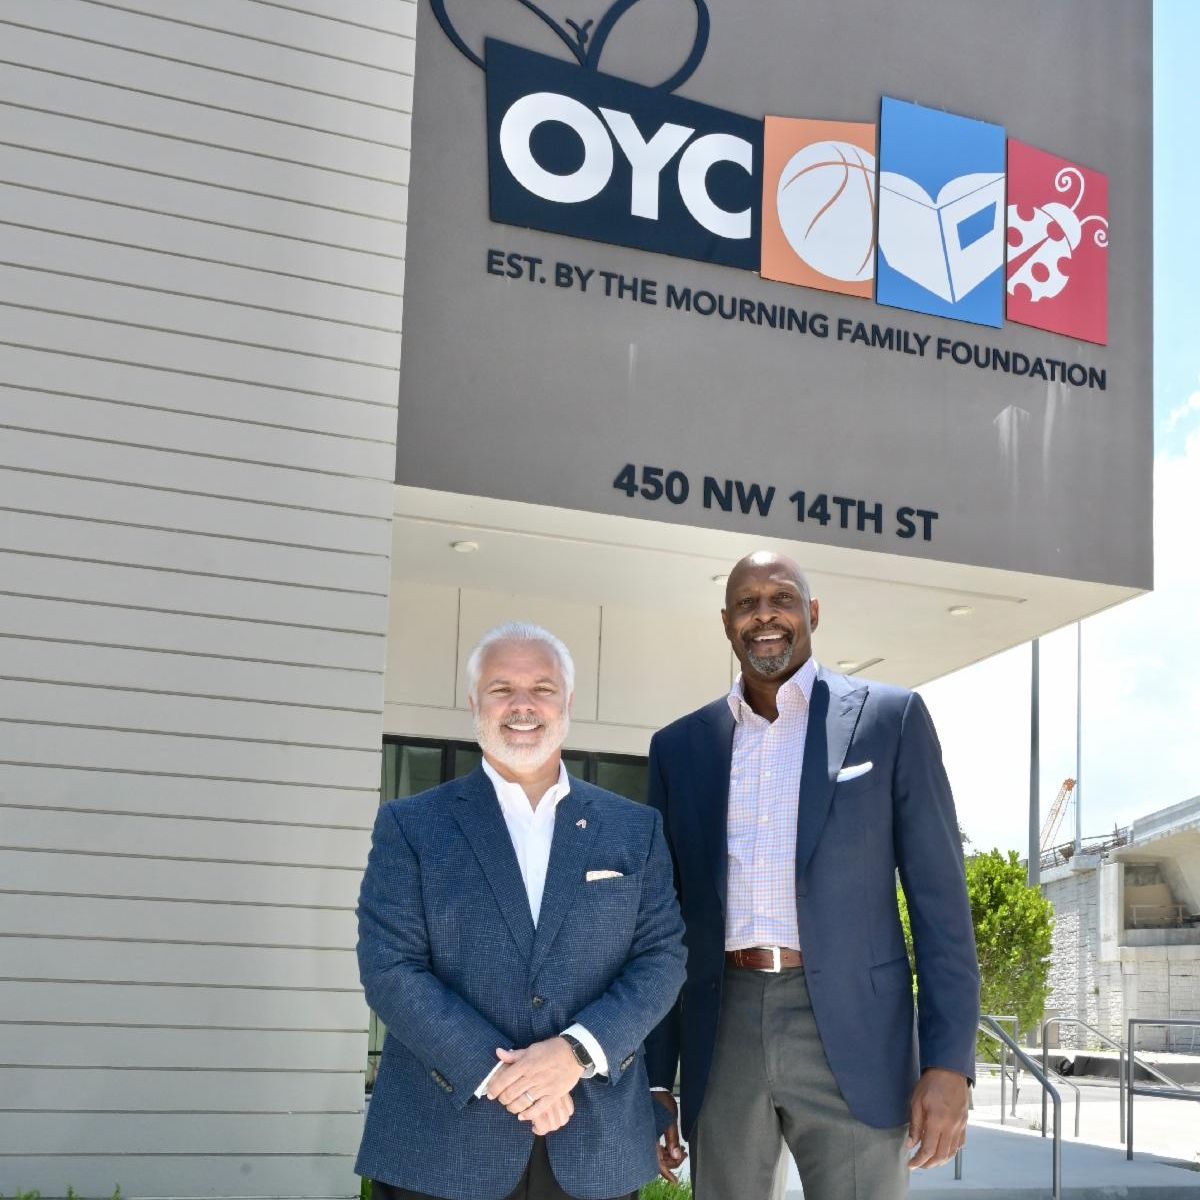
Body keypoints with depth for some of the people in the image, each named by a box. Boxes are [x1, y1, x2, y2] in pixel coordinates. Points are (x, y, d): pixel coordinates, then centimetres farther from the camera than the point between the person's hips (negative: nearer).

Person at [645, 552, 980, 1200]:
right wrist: (655, 1076, 8)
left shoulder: (889, 717, 2)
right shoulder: (679, 747, 11)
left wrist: (949, 1062, -9)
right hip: (724, 1036, 3)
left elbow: (939, 897, -1)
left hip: (850, 1036, -3)